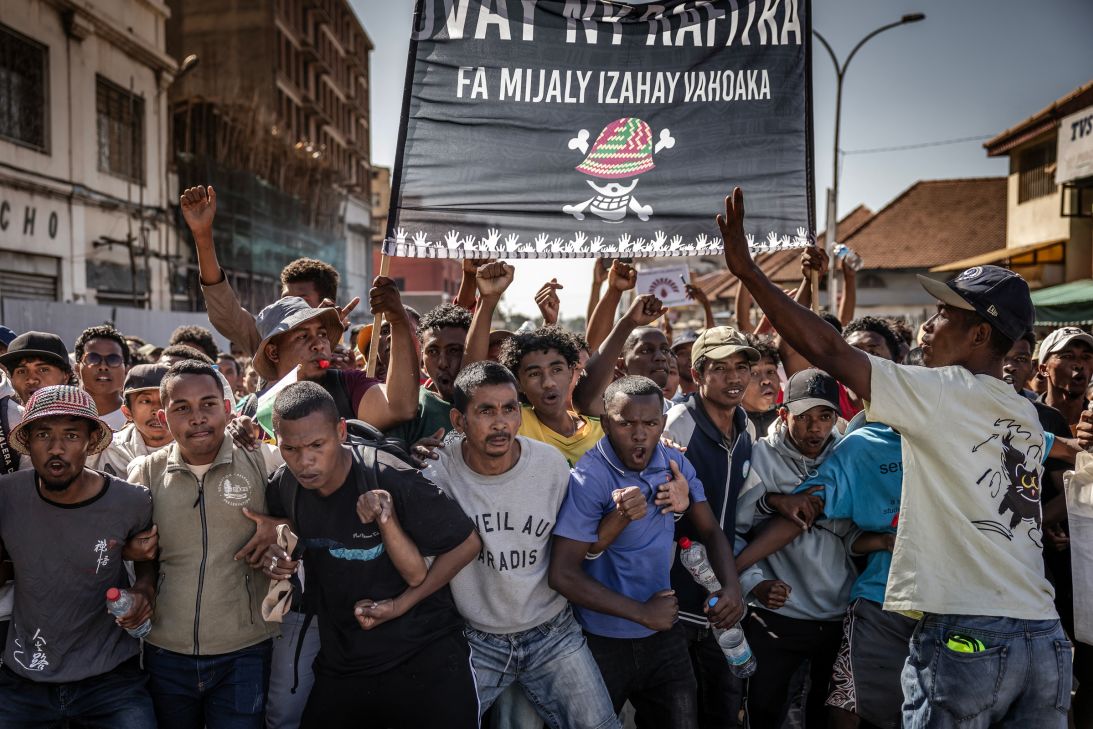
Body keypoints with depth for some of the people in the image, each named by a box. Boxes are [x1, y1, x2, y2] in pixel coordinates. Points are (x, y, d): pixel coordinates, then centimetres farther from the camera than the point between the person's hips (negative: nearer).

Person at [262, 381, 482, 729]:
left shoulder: (393, 480, -23)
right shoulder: (283, 487, -6)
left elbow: (466, 543, -14)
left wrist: (401, 605, -15)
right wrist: (276, 555, -7)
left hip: (424, 654, -5)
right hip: (339, 661, 5)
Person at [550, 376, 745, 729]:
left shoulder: (674, 463, -3)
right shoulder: (587, 479, -19)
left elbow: (710, 530, 5)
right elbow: (564, 574, -21)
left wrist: (731, 585, -14)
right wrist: (642, 613, -17)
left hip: (664, 636, 5)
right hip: (602, 643, -4)